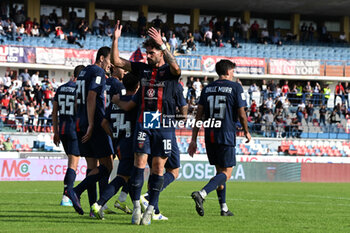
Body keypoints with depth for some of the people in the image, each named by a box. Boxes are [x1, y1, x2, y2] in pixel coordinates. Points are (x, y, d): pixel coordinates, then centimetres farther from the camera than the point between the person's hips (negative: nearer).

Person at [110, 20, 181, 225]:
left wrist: (162, 44, -31)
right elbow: (117, 61, 14)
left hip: (164, 125, -3)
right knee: (140, 163, -6)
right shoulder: (143, 68, 12)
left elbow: (175, 67, -27)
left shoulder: (169, 71, -1)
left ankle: (150, 209, 8)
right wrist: (116, 40, 2)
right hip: (143, 124, 3)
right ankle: (136, 206, -2)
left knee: (158, 168, 1)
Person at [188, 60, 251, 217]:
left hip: (209, 136, 5)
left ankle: (224, 208, 17)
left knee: (220, 171, 17)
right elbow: (241, 115, -4)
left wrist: (194, 139, 6)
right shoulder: (235, 88, -3)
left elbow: (199, 114, 5)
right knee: (226, 173, -3)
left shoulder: (207, 89, 10)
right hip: (226, 136, -5)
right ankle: (201, 194, -26)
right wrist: (246, 132, 13)